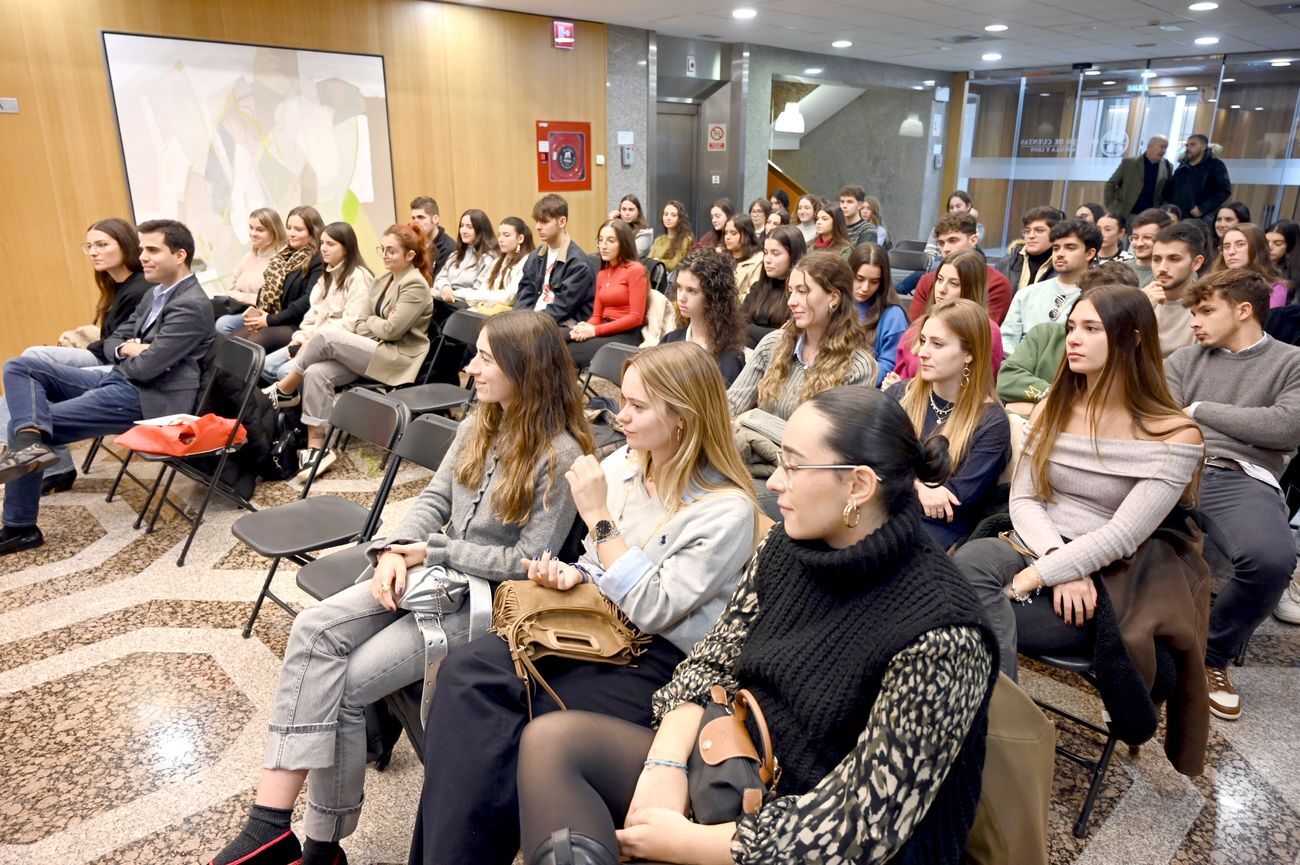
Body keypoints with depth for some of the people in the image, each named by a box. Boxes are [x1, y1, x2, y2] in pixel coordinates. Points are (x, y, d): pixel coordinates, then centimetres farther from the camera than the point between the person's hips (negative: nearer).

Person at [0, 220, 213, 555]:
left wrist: (127, 354, 2)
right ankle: (31, 440, -23)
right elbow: (111, 342, 20)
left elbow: (147, 367, -23)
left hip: (146, 397, -10)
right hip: (120, 380, 10)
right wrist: (126, 350, -6)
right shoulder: (156, 294, 16)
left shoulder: (191, 305, -17)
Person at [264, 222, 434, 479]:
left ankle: (284, 391, -4)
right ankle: (317, 447, -18)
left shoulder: (415, 285, -8)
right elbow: (367, 321, 17)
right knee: (316, 372, -19)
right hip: (371, 350, 8)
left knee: (326, 336, -24)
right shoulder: (384, 279, 18)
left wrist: (370, 322, 2)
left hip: (397, 357, -8)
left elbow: (391, 329, -16)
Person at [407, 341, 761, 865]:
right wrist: (571, 574, -5)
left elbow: (653, 610, -19)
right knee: (465, 673, -18)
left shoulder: (727, 511, -16)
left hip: (658, 659, -6)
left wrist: (599, 518, -20)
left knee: (528, 733, -25)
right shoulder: (621, 465, 4)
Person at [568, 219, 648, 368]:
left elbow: (636, 317, -12)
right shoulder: (601, 274, 19)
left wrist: (595, 330, -15)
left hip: (626, 336, -6)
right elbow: (597, 316, 15)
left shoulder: (635, 270, -5)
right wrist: (585, 327, -10)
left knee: (568, 354, -23)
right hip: (604, 333, 6)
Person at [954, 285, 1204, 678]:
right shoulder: (1052, 409, 10)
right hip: (1032, 552, 4)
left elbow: (1122, 535, -14)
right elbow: (1023, 499, 3)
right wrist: (1058, 557, -16)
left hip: (1098, 585, -4)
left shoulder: (1173, 436, -4)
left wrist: (1032, 577, -22)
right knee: (973, 557, -33)